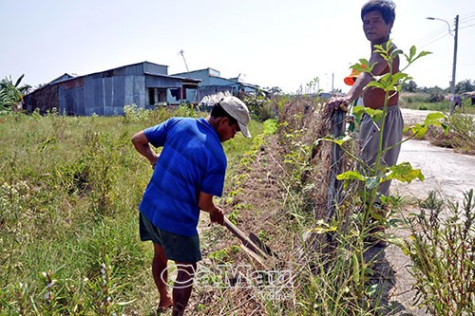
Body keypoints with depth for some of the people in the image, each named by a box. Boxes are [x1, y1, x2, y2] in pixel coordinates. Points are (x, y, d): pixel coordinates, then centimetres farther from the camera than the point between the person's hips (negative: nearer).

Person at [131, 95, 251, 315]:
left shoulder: (178, 123, -4)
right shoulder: (217, 156, -17)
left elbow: (138, 140, 3)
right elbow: (203, 203, -12)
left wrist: (154, 159, 20)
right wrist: (217, 213, 9)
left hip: (149, 208, 7)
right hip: (178, 221, -7)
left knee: (160, 255, 30)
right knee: (186, 271, 16)